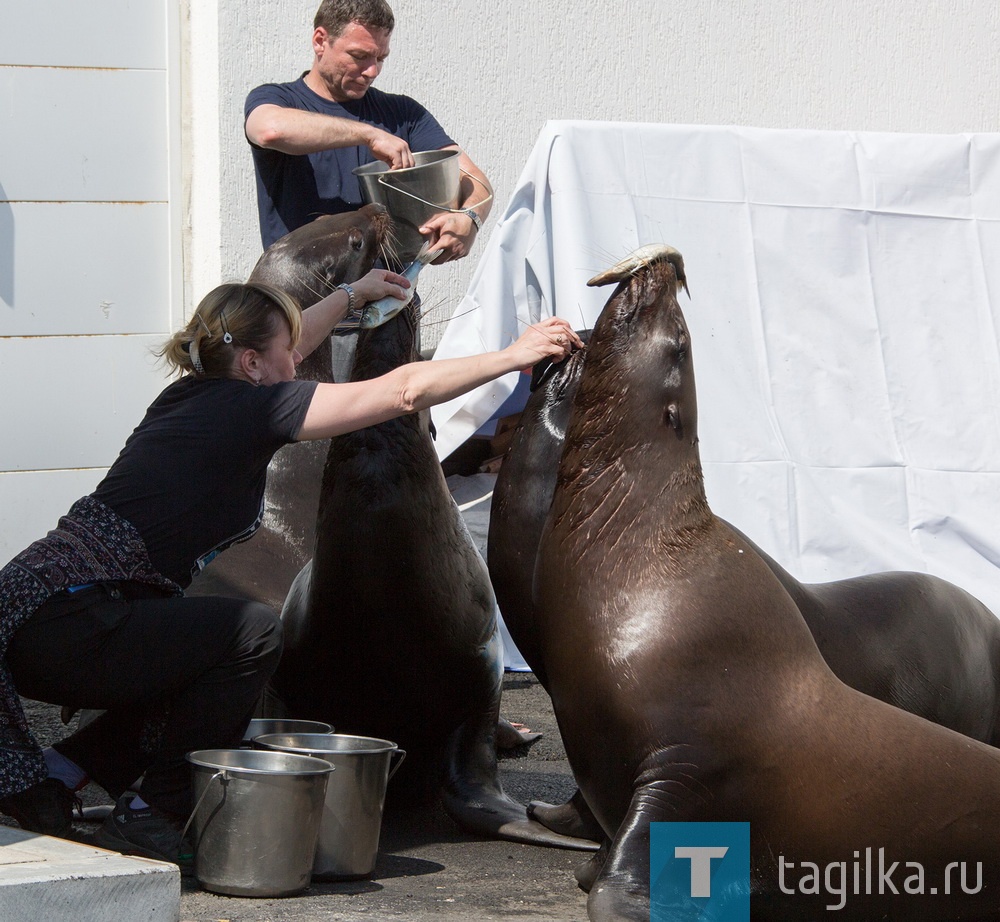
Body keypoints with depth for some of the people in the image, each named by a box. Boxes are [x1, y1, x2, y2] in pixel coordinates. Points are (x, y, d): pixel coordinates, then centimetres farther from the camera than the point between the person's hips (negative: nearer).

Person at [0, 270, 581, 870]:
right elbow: (406, 391, -7)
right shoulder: (248, 407, -9)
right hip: (62, 627, -10)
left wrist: (350, 296, 51)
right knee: (252, 634, -9)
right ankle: (149, 819, -1)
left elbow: (280, 353, 39)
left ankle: (53, 775, 18)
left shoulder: (195, 393, 15)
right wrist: (513, 356, 3)